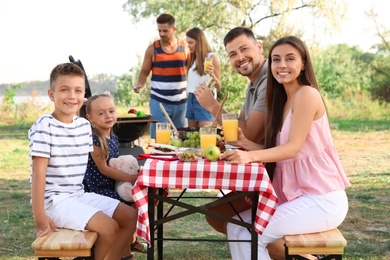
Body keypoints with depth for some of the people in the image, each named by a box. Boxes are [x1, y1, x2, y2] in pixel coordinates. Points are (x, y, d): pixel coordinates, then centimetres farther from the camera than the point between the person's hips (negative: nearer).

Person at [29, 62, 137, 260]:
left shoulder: (84, 125, 7)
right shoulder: (44, 126, -14)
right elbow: (38, 171, -17)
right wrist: (39, 216, -20)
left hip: (79, 195, 8)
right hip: (54, 200, -8)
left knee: (131, 216, 2)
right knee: (109, 227, -20)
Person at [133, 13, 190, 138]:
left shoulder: (184, 47, 2)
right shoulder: (152, 49, -2)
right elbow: (144, 72, 3)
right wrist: (138, 85, -16)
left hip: (180, 101, 2)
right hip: (159, 101, -2)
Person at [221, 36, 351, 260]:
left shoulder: (307, 94, -13)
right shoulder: (284, 100, 15)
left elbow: (293, 148, -20)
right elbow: (277, 149, 10)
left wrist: (250, 156, -33)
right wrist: (246, 144, -5)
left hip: (322, 200, -9)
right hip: (297, 196, 9)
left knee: (250, 234, -14)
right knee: (237, 225, 2)